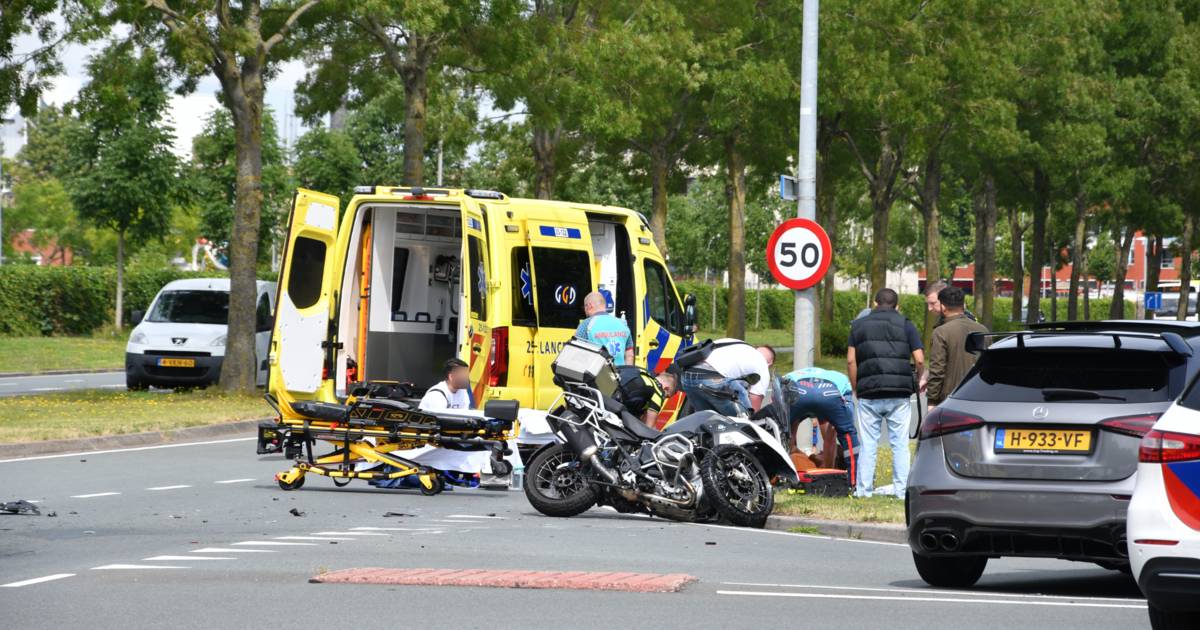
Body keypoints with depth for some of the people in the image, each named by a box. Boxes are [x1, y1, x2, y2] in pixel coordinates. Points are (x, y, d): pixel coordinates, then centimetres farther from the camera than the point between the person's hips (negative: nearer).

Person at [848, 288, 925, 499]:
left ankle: (864, 489, 4)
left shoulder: (859, 325, 11)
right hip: (899, 394, -1)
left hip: (869, 394, 1)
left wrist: (855, 389, 13)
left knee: (868, 444, 5)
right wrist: (921, 380, 16)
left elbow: (851, 360, 5)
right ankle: (901, 489, 0)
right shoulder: (905, 325, 5)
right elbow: (919, 360, -2)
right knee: (900, 444, 3)